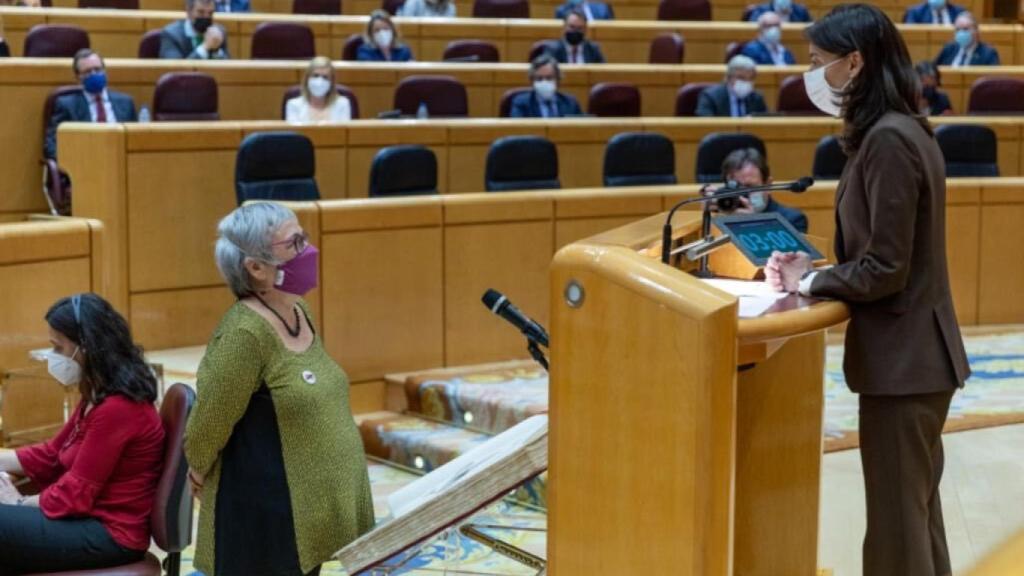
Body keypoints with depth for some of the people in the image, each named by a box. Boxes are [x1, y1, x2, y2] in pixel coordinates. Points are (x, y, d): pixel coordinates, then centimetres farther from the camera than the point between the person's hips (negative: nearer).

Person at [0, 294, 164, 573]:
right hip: (94, 518, 10)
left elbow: (74, 495, -19)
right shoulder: (99, 398, 10)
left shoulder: (117, 409, -23)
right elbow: (52, 455, 16)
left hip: (110, 534, -10)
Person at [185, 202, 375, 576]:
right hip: (262, 517, -8)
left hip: (308, 507, 8)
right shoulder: (244, 333, -23)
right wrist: (200, 472, 1)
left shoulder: (299, 313, 4)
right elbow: (209, 423, -14)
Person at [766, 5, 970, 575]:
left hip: (902, 358, -10)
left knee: (896, 521, -1)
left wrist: (810, 283, -7)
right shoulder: (903, 130, 11)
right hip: (914, 353, 10)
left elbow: (885, 270, -20)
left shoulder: (887, 140, -20)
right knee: (915, 508, 17)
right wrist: (816, 270, 7)